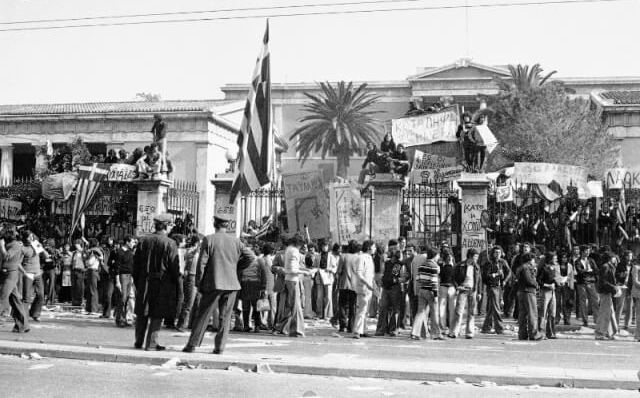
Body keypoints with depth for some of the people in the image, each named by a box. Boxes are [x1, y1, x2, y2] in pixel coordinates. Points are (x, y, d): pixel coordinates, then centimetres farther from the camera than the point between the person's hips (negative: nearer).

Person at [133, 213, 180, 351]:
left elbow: (136, 263, 7)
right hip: (162, 283, -4)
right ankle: (151, 343, 3)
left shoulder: (143, 241, 3)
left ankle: (139, 341, 24)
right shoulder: (170, 244, -11)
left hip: (144, 283, 5)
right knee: (157, 315, 3)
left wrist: (137, 282, 15)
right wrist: (176, 285, 1)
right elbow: (174, 267, -10)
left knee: (142, 314, 15)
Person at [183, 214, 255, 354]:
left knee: (202, 315, 5)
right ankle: (220, 347, 5)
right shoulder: (235, 241, 6)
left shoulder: (208, 240, -4)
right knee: (225, 317, 8)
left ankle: (192, 344, 5)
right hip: (231, 284, 3)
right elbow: (251, 257, 4)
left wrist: (199, 283, 1)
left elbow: (202, 263, -6)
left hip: (213, 284, -2)